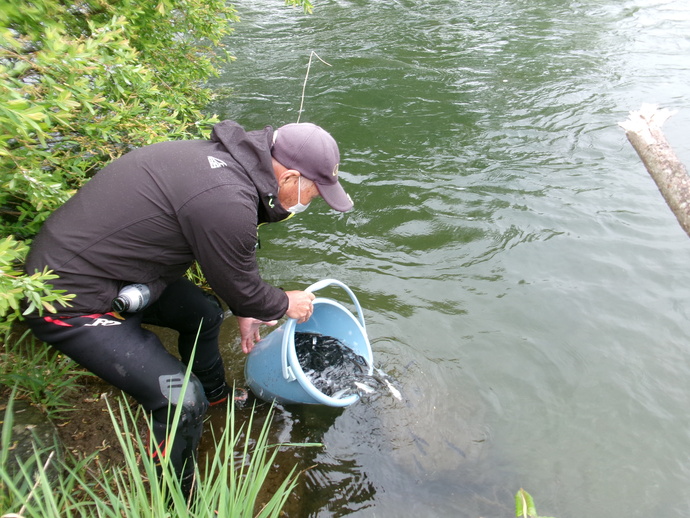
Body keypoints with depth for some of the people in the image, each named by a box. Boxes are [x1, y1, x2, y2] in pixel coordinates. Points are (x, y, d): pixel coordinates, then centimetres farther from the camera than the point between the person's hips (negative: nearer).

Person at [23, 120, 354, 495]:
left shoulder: (225, 158, -1)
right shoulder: (226, 202, -32)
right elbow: (240, 287, -15)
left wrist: (245, 312, 23)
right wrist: (286, 305, 5)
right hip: (73, 305, -10)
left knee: (204, 313, 20)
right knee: (181, 400, -13)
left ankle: (216, 395, 46)